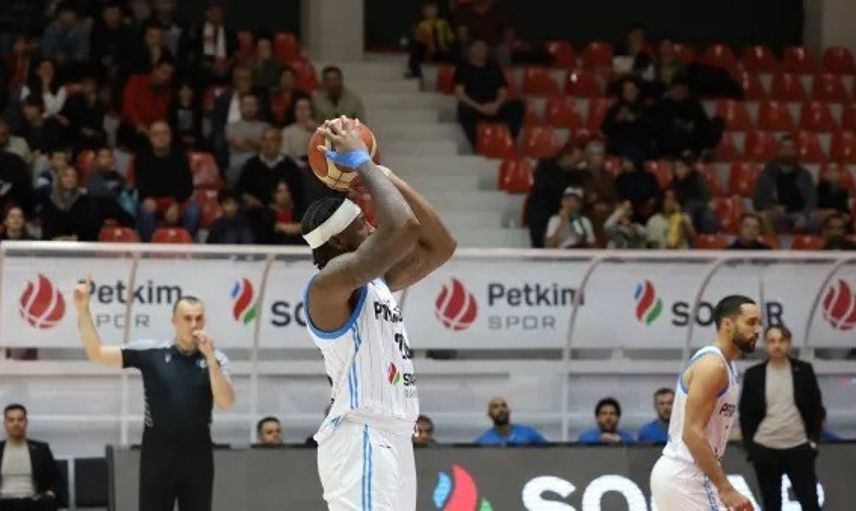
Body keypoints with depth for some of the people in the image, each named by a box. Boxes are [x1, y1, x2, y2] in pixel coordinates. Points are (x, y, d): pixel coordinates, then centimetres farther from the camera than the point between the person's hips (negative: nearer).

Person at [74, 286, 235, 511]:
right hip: (158, 454, -1)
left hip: (198, 455, 1)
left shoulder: (215, 359, 2)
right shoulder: (151, 352, 0)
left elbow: (225, 402, -12)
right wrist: (83, 310, -15)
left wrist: (209, 357, -20)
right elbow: (97, 353, -5)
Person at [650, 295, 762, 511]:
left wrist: (721, 486, 23)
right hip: (685, 478, -11)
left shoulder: (722, 365, 16)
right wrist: (725, 489, -25)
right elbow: (692, 433, -23)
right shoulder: (713, 365, -16)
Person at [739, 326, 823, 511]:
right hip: (765, 449, 1)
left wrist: (814, 439, -3)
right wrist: (749, 446, -4)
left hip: (798, 447, 0)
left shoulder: (804, 371, 1)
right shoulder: (753, 375, 1)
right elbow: (745, 413, 3)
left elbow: (816, 408, 5)